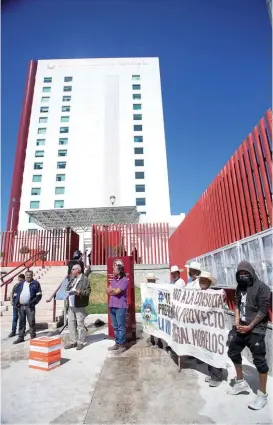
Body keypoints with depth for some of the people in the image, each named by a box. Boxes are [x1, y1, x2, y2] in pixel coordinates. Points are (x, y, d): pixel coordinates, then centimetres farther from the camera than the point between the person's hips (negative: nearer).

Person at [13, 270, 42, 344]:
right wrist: (16, 303, 1)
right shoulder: (20, 284, 14)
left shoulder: (35, 283, 1)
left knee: (31, 322, 0)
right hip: (20, 306, 4)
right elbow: (15, 295, 15)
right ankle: (21, 337, 24)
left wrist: (33, 302, -12)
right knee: (21, 322, 13)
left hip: (29, 306, -4)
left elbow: (39, 295, -3)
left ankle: (33, 337, 10)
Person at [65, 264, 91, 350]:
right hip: (71, 305, 7)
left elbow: (88, 291, -12)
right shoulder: (71, 279, 16)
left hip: (79, 305, -7)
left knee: (80, 324, 1)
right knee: (71, 324, 11)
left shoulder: (85, 279, -7)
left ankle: (80, 343, 14)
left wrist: (79, 292, -23)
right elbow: (68, 289, 24)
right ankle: (73, 342, 24)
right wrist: (68, 292, 4)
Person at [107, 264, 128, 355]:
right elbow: (108, 291, 7)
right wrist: (114, 290, -9)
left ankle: (122, 345, 8)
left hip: (120, 307, -8)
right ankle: (117, 343, 24)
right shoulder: (113, 280, 15)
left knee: (121, 327, -1)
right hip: (112, 306, 8)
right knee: (115, 327, 14)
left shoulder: (124, 280, -10)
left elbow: (117, 291, -17)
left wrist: (111, 290, 1)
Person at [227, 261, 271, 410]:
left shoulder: (261, 287, -14)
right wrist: (237, 321, -4)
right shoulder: (240, 287, 8)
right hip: (241, 327, 8)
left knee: (259, 360, 0)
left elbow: (263, 310, -16)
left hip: (256, 329, -8)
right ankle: (241, 383, 35)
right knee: (233, 352, 15)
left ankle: (262, 395, 18)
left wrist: (249, 327, -14)